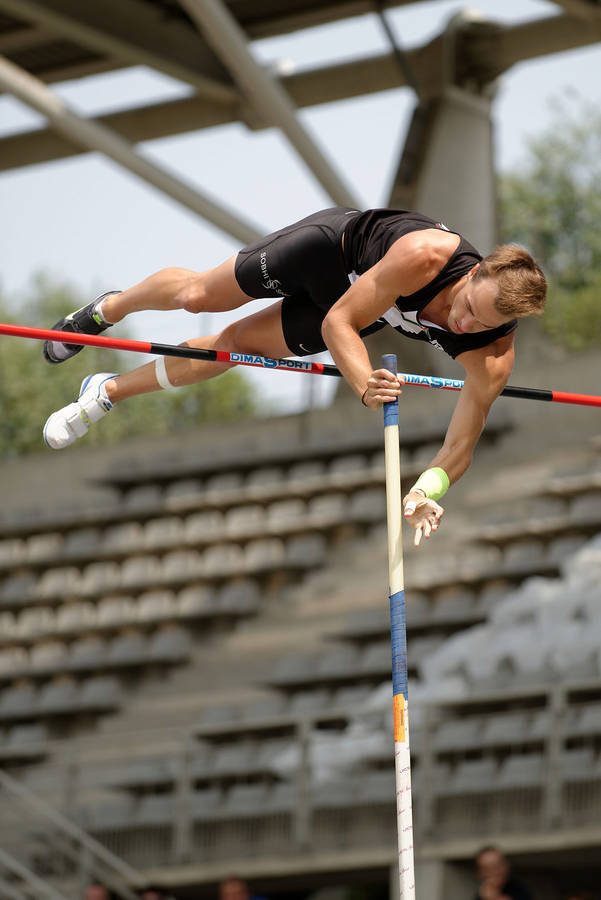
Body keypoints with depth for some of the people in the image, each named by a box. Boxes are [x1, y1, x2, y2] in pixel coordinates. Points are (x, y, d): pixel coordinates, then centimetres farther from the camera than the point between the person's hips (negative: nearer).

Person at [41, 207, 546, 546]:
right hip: (334, 246, -2)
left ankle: (109, 392, 37)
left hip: (353, 309, 3)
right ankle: (108, 310, 49)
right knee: (196, 295, 11)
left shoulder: (493, 355, -36)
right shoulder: (424, 255, -46)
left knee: (234, 345, 12)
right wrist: (366, 387, -54)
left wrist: (428, 489, -52)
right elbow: (339, 323, -37)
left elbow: (463, 440, -32)